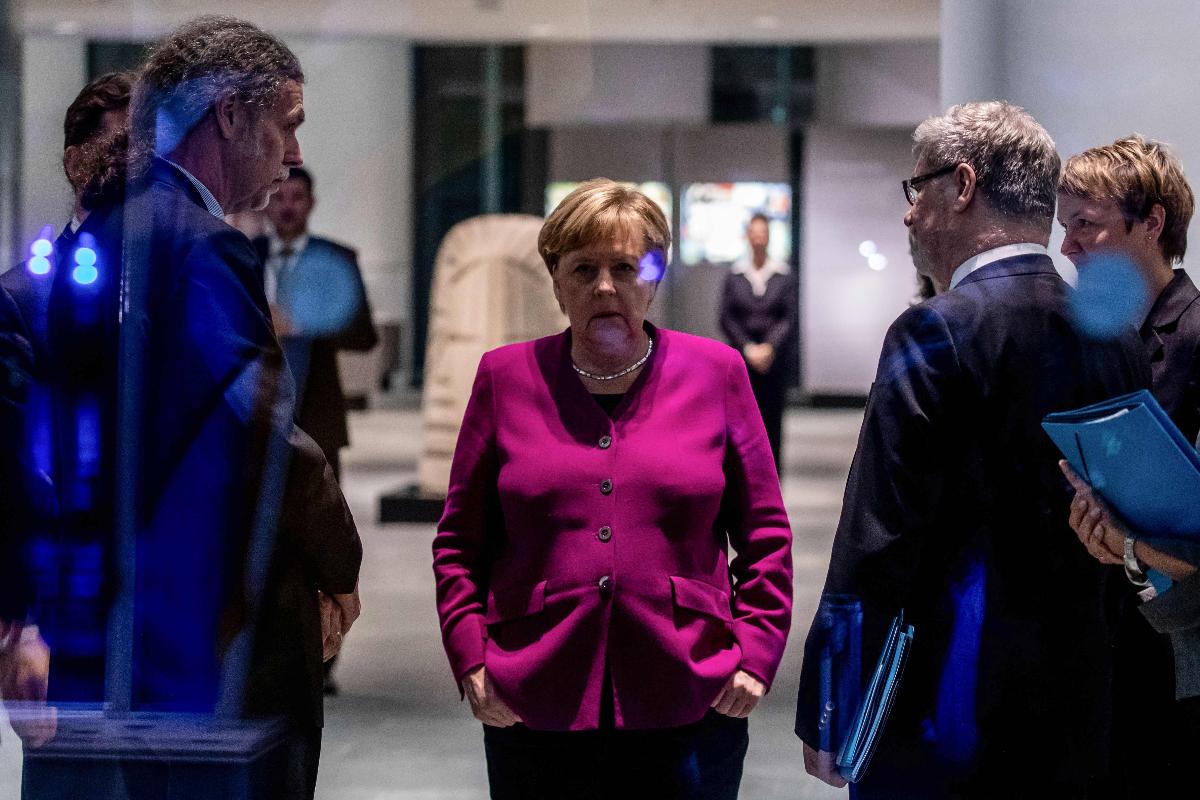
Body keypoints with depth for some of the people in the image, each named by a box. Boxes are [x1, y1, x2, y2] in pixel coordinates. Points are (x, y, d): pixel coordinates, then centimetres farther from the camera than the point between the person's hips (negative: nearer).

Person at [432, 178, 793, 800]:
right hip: (534, 714, 1)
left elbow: (765, 535, 9)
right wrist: (471, 661, 0)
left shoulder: (715, 372, 6)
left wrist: (755, 654, 0)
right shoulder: (506, 377, 7)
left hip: (689, 712, 0)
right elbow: (460, 540, 10)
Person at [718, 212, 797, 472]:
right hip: (742, 356, 0)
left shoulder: (785, 275, 2)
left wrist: (769, 347, -10)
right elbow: (726, 319, 3)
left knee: (773, 417, -1)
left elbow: (790, 318, 0)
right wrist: (749, 349, -7)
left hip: (776, 355, 0)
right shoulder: (734, 276, 4)